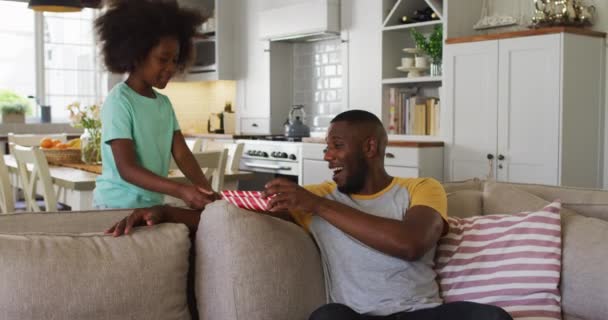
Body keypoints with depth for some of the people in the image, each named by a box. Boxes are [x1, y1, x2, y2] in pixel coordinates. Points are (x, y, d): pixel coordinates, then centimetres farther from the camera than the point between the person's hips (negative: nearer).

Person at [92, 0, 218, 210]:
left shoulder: (164, 103, 6)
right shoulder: (119, 101, -16)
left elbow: (182, 154, 0)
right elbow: (127, 169, -21)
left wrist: (206, 190, -18)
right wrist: (180, 191, -32)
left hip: (153, 203, 6)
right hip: (119, 205, -6)